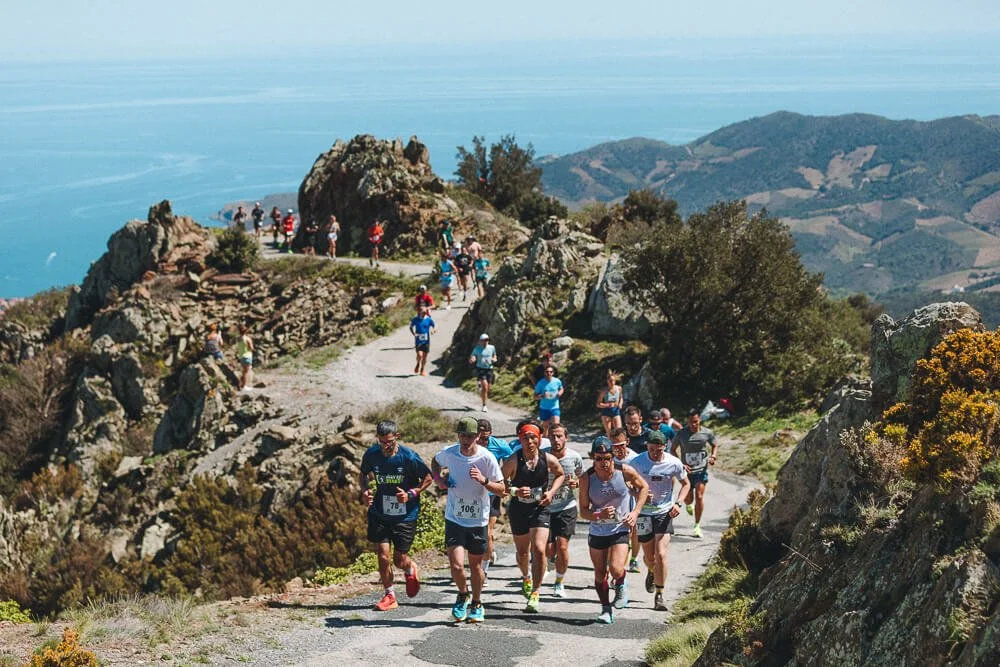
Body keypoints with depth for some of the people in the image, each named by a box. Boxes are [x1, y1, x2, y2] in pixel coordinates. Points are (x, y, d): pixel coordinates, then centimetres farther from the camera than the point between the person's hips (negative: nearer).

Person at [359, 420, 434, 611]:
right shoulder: (371, 454, -7)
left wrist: (411, 494, -18)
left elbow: (427, 478, -3)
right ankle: (389, 596, 16)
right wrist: (364, 492, -4)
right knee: (383, 557, -4)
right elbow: (364, 473, 14)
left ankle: (411, 570, 41)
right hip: (379, 514, 2)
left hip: (405, 515, -2)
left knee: (400, 561, 3)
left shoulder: (409, 457, -16)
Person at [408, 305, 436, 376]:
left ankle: (423, 370, 27)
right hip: (418, 340, -1)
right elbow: (411, 327, 11)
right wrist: (414, 334, -6)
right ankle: (418, 364, 17)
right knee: (419, 355, -16)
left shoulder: (429, 320, -3)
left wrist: (433, 330, -15)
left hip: (426, 341, 1)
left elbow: (432, 327, 9)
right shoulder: (415, 320, -3)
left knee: (424, 356, 7)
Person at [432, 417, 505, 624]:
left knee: (475, 565, 11)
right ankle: (463, 595, 18)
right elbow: (435, 462, 17)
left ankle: (477, 604, 33)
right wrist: (438, 478, -2)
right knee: (456, 565, -12)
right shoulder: (449, 453, -8)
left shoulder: (487, 458, -14)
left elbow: (501, 488, -9)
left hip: (479, 521, 0)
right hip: (454, 519, 0)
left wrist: (484, 480, -27)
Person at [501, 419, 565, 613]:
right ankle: (526, 577, 50)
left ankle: (535, 594, -9)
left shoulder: (548, 459, -9)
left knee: (539, 550, -17)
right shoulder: (513, 461, -15)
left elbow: (560, 475, 13)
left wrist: (551, 492, -3)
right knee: (522, 552, 16)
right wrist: (515, 491, -25)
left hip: (540, 510, 0)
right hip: (518, 510, 0)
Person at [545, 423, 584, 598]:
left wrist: (576, 483, -11)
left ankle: (559, 582, 8)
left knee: (562, 546, -12)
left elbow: (582, 478, 12)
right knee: (549, 550, -1)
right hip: (546, 507, 1)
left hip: (567, 507, 0)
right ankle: (551, 558, 38)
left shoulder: (575, 458, -6)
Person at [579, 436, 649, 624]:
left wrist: (635, 512, -6)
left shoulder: (625, 471, -15)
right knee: (600, 573, 10)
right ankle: (606, 609, 30)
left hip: (620, 529, -1)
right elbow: (583, 511, -9)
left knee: (615, 569, -18)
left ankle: (620, 587, 17)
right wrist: (599, 515, -30)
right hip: (597, 532, 1)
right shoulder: (587, 479, -15)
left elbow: (643, 487, 5)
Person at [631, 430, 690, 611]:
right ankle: (651, 572, 48)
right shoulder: (637, 462, -10)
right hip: (644, 513, 1)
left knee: (661, 554, -14)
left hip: (665, 513, -1)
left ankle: (659, 596, -3)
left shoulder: (674, 463, -9)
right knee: (649, 557, 11)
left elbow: (686, 483, 7)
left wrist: (678, 503, -8)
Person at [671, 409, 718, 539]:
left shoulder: (707, 433, -3)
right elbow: (673, 450, 3)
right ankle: (688, 504, 48)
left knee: (699, 497, -9)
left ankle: (697, 526, 3)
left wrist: (713, 456, -8)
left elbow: (715, 446, 14)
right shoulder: (681, 433, -6)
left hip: (701, 470, 0)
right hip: (686, 470, 0)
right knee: (688, 499, 7)